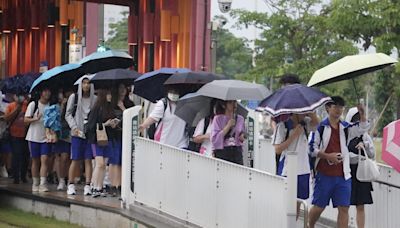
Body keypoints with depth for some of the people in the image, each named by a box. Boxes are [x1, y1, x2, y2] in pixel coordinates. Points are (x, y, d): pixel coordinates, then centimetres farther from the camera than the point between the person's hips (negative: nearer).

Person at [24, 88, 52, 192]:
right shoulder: (33, 104, -2)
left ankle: (43, 184, -14)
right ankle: (35, 184, 15)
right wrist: (36, 119, -23)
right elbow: (26, 120, -4)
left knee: (44, 160, -10)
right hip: (34, 137, -1)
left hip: (46, 137, 1)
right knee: (35, 161, 5)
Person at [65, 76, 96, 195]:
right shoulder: (74, 97, 4)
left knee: (88, 160, -1)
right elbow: (68, 114, 4)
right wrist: (74, 127, -7)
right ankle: (71, 185, 4)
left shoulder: (94, 99, 7)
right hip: (77, 132, -1)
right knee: (75, 160, -3)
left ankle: (87, 186, 0)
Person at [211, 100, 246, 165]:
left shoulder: (240, 119, 11)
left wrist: (242, 137, 0)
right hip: (222, 152, -3)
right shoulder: (218, 119, 0)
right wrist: (228, 126, -12)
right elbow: (214, 139, -9)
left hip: (237, 153, 3)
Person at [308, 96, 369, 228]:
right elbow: (311, 148, -5)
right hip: (324, 175, -3)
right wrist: (328, 156, -16)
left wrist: (362, 114, -20)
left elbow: (363, 128, -4)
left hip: (342, 175, 3)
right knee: (319, 207, 6)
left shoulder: (346, 128, 10)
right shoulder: (320, 127, -2)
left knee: (344, 208, -3)